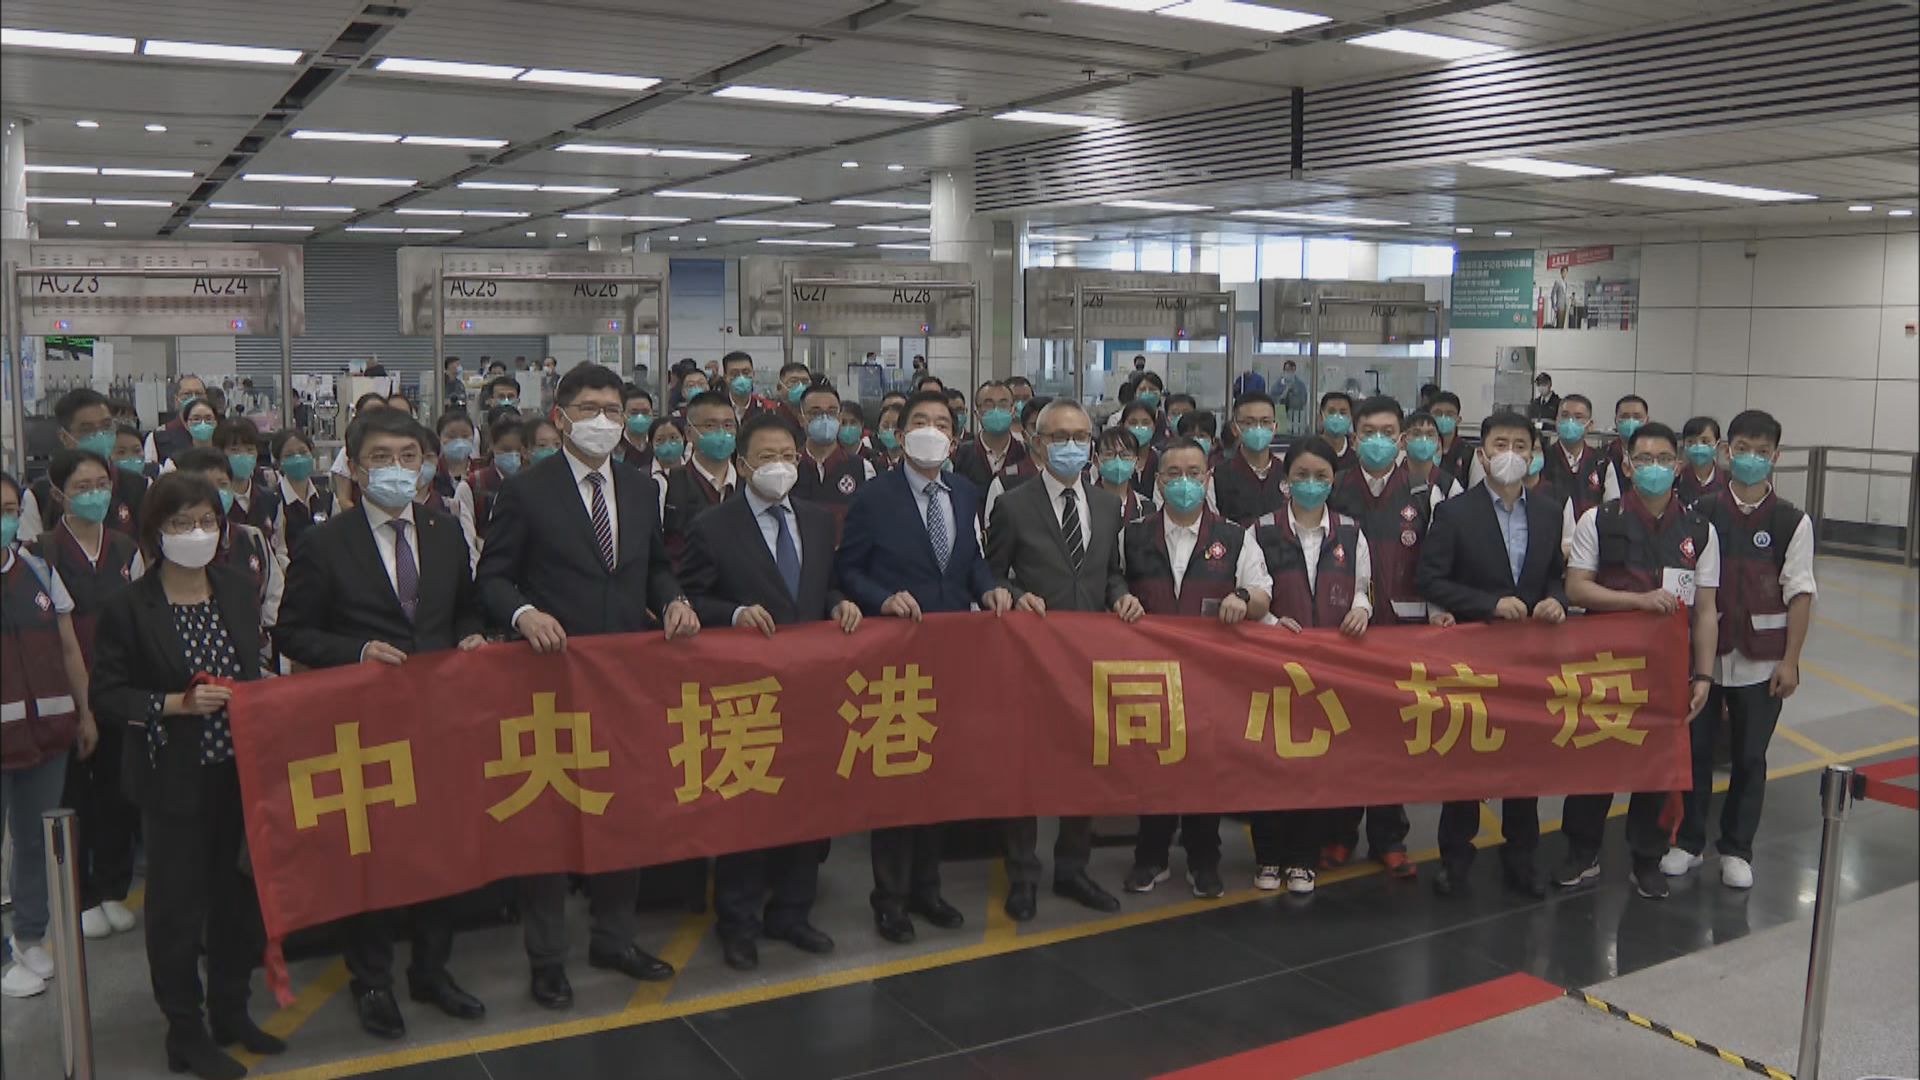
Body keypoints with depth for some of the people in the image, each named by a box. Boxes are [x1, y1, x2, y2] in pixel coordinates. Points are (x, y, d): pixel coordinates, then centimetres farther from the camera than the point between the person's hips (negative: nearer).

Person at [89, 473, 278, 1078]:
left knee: (240, 893, 11)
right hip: (175, 780, -4)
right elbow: (106, 695, -8)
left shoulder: (240, 591, 5)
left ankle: (231, 1013, 29)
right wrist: (178, 703, -19)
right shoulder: (129, 608, -9)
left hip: (241, 771, 4)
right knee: (178, 904, 6)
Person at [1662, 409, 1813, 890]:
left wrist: (1789, 662, -6)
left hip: (1762, 662, -1)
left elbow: (1799, 594, -3)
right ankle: (1689, 841, 25)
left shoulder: (1792, 521, -3)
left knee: (1750, 757, 8)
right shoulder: (1701, 513, -1)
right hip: (1702, 654, 1)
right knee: (1694, 749, 8)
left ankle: (1736, 849, 23)